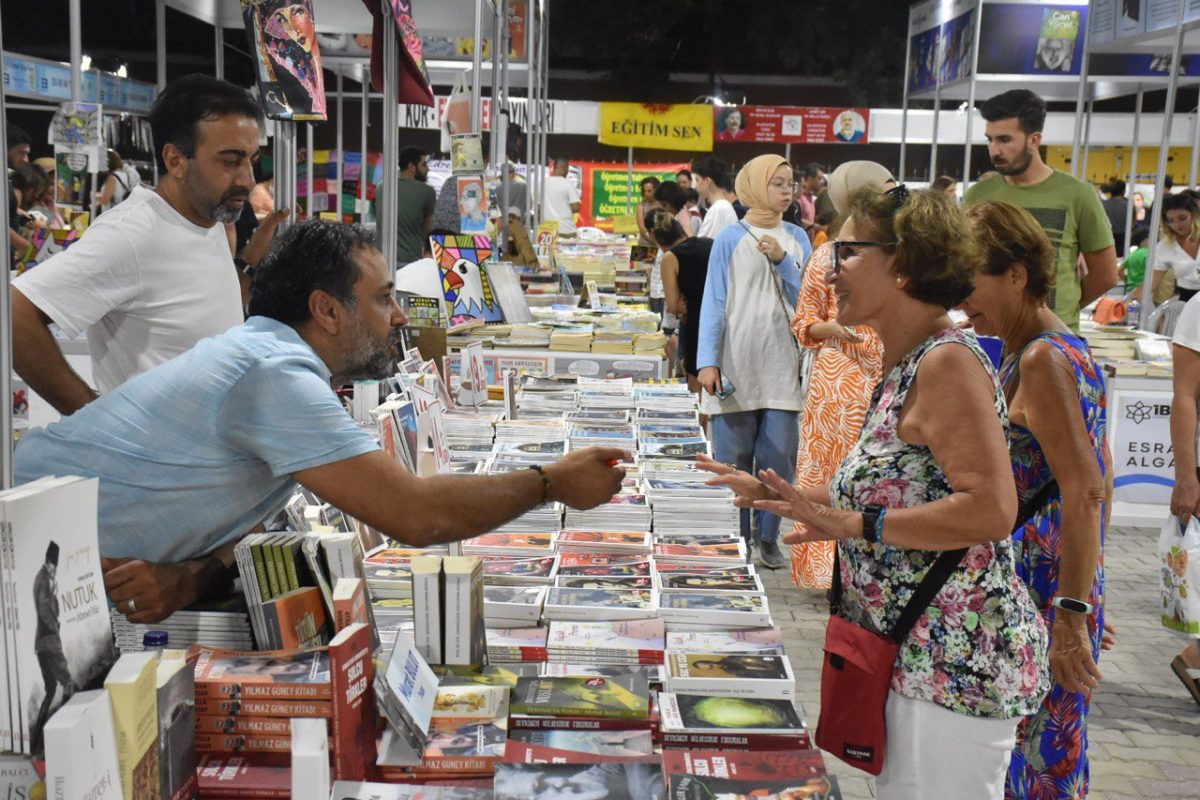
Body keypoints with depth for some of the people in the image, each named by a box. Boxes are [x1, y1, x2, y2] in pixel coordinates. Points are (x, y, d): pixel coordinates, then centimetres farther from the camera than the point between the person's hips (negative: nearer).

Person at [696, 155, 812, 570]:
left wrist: (782, 261, -9)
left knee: (778, 458, 4)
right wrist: (707, 362, -11)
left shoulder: (797, 239, 9)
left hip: (783, 366, 3)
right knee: (733, 459, 3)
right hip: (736, 365, -3)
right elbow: (714, 303, -2)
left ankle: (768, 538, 19)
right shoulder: (730, 238, 0)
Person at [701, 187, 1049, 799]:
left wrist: (853, 525, -24)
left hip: (954, 663, -10)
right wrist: (769, 493, 17)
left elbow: (991, 511, -26)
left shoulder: (947, 362, -17)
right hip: (914, 655, 10)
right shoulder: (907, 364, 12)